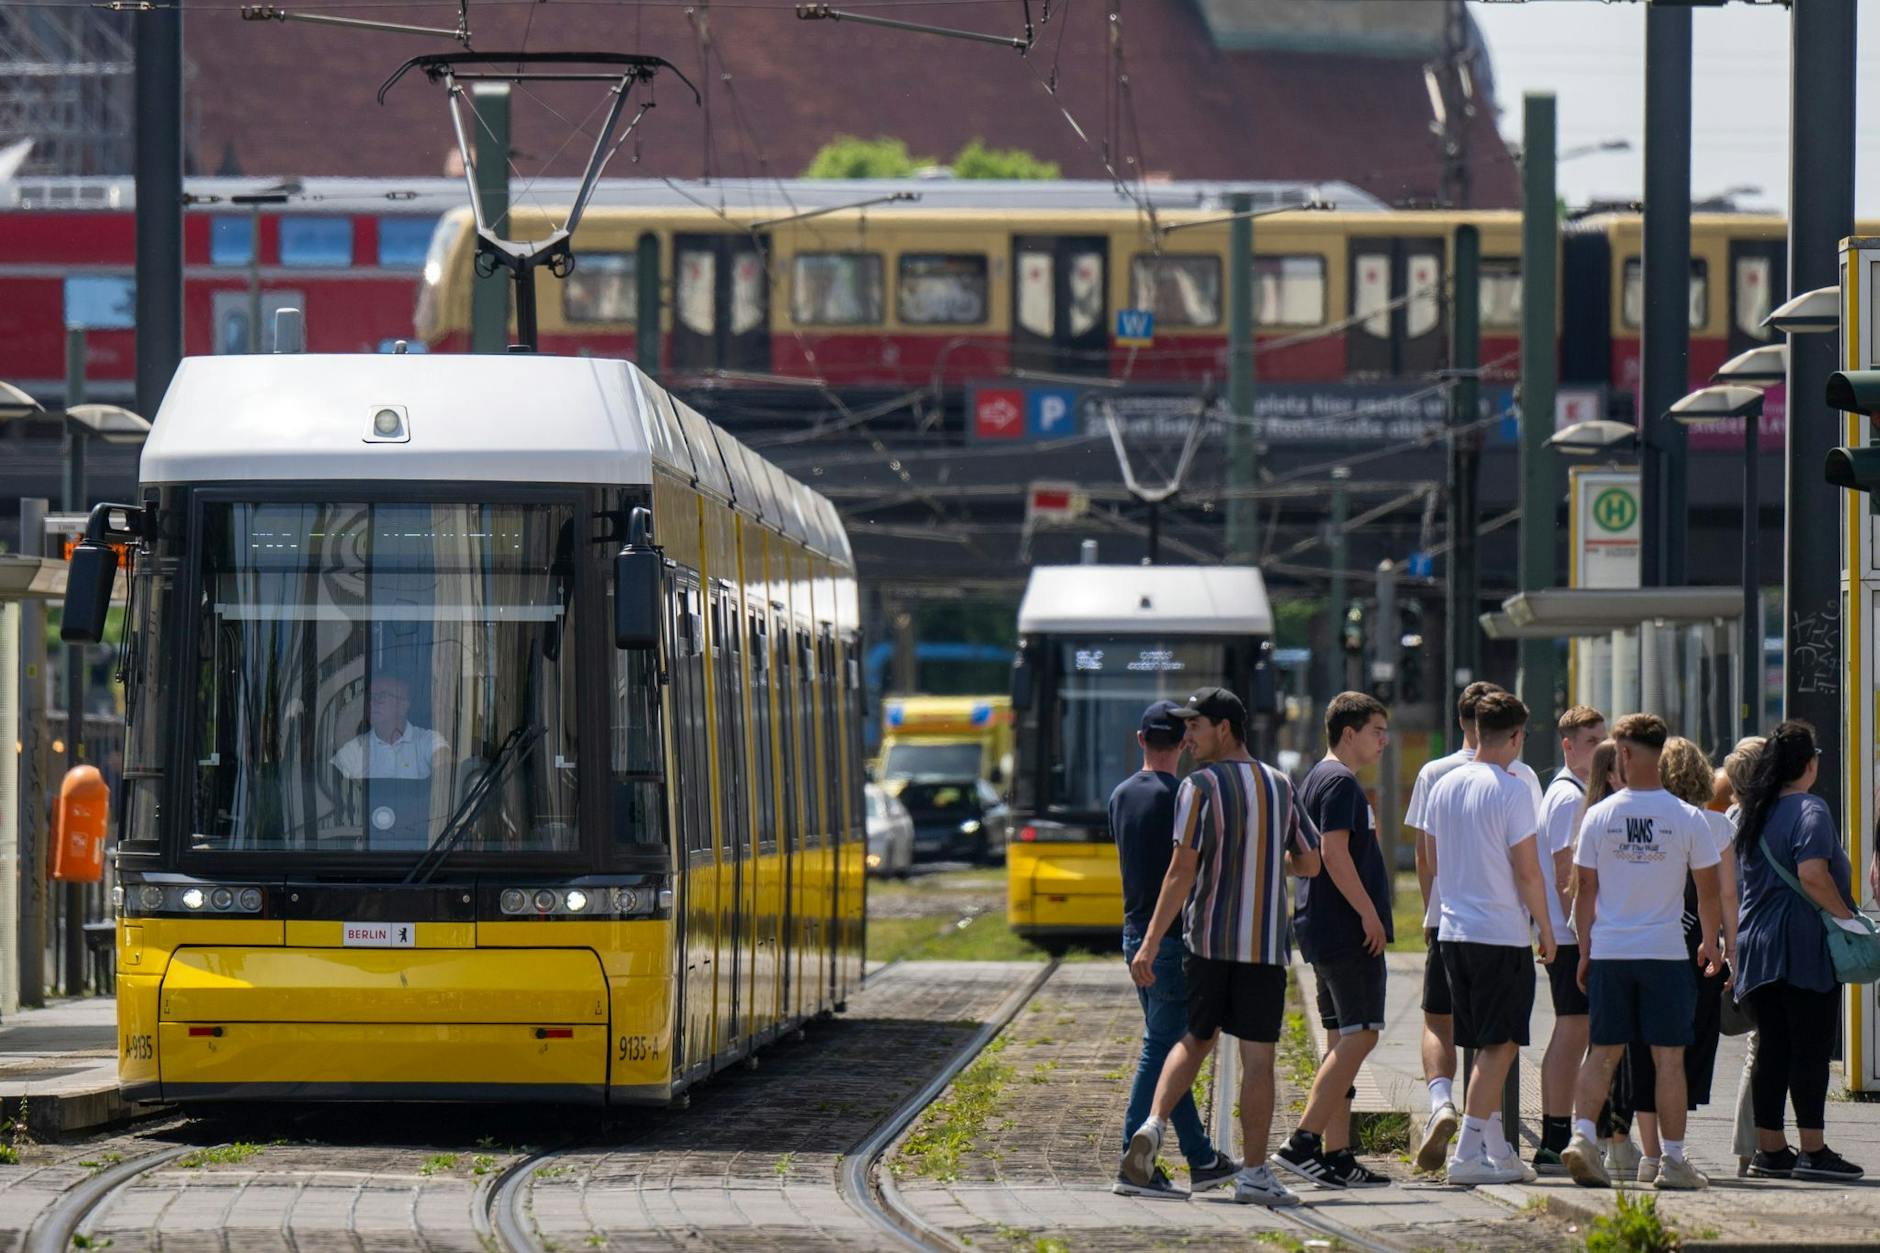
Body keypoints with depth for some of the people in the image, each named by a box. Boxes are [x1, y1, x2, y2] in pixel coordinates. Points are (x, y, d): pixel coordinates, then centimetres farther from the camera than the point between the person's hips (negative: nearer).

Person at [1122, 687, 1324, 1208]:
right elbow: (1310, 864, 14)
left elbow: (1182, 870, -12)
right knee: (1257, 1055, 2)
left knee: (1197, 1038, 17)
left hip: (1208, 939, -1)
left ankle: (1152, 1126, -2)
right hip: (1264, 944, 1)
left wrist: (1150, 944, -12)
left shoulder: (1201, 786, -6)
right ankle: (1254, 1175, 0)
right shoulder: (1280, 786, 7)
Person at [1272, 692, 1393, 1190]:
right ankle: (1302, 1143, -16)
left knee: (1345, 1040, 10)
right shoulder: (1340, 781, -12)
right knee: (1359, 1035, -11)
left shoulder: (1321, 778, 19)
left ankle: (1336, 1155, 9)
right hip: (1348, 930, -11)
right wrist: (1370, 915, -18)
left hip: (1324, 929, 11)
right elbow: (1334, 853, -20)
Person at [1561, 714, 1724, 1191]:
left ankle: (1582, 1134, -6)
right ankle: (1673, 1160, 3)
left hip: (1608, 951, 2)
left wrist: (1585, 952, 13)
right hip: (1666, 951, -2)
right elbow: (1708, 890, 2)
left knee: (1603, 1052, 10)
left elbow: (1586, 891, 3)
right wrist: (1710, 943, 18)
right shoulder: (1688, 819, -5)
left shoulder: (1599, 815, -1)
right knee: (1668, 1057, 3)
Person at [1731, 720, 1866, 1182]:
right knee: (1811, 1048, -4)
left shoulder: (1748, 814, 13)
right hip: (1805, 948, -7)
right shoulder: (1809, 811, -10)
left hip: (1755, 947, 7)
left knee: (1771, 1049, 10)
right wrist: (1847, 917, -13)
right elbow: (1812, 874, -23)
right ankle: (1812, 1151, -5)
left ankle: (1769, 1149, 11)